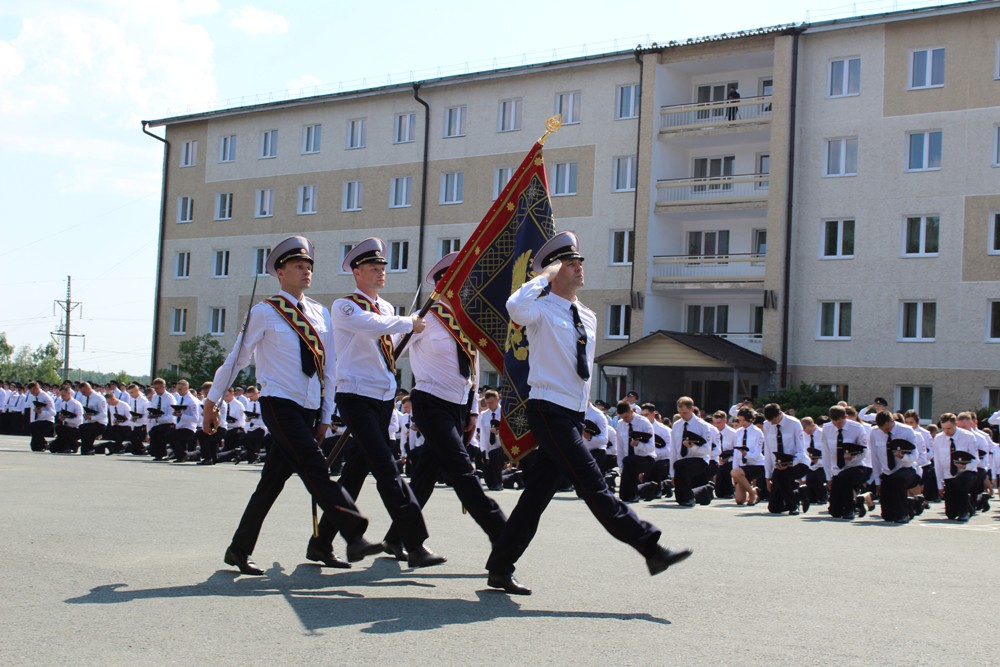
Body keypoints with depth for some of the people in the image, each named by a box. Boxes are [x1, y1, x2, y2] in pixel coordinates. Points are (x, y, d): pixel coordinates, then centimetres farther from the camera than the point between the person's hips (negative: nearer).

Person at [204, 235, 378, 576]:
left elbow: (328, 368, 15)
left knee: (273, 480, 9)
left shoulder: (320, 314, 13)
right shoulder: (265, 312, -3)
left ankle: (239, 550, 19)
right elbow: (236, 359, 3)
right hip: (280, 404, -6)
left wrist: (325, 416, 12)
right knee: (316, 471, -17)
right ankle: (355, 538, -23)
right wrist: (211, 401, 7)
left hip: (309, 409, 6)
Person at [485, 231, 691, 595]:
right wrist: (544, 277, -17)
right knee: (594, 486, -12)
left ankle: (500, 569, 15)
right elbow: (515, 306, -32)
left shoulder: (588, 317, 16)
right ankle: (651, 547, -14)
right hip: (549, 412, -8)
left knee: (538, 492, 9)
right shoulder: (541, 308, -7)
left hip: (573, 415, 8)